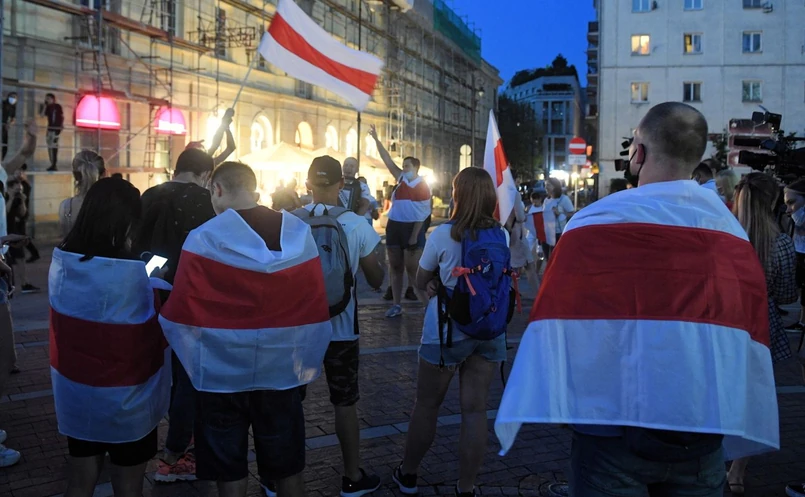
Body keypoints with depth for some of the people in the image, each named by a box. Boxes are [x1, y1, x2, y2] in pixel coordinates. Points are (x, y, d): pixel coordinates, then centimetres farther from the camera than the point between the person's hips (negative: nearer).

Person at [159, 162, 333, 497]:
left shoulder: (203, 238, -14)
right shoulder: (301, 234, -3)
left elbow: (181, 314, -13)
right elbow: (317, 308, -1)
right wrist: (307, 365, 8)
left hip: (223, 371, -3)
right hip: (282, 369, 3)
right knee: (287, 467, 18)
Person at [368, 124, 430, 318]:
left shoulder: (423, 187, -6)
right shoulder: (401, 179, 7)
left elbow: (423, 213, -8)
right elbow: (387, 160, 4)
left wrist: (415, 235, -14)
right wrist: (376, 139, -2)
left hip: (413, 227, -5)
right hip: (394, 226, 5)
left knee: (412, 268, -7)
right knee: (395, 266, 8)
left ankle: (427, 303, 0)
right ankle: (396, 305, 14)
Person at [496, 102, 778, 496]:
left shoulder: (598, 221, -12)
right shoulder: (731, 229, -1)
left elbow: (559, 322, -11)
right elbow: (747, 332, 3)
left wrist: (549, 406, 0)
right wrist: (737, 425, 14)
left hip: (616, 422, -3)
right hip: (706, 427, 4)